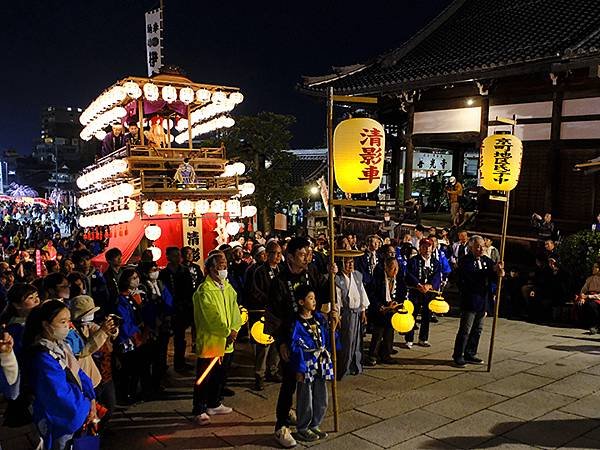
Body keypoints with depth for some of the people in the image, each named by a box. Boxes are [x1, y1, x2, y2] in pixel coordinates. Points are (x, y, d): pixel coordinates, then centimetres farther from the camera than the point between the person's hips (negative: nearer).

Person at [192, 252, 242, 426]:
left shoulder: (228, 287, 8)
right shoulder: (204, 291, -17)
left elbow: (234, 310, 4)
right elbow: (212, 317, -21)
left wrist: (234, 330, -11)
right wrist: (227, 332, -19)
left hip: (226, 342, 8)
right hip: (210, 341, -7)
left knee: (220, 377, 19)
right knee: (204, 379, 3)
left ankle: (214, 404, 35)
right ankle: (199, 411, 14)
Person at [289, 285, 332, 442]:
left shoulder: (319, 318, 5)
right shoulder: (297, 323, -14)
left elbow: (327, 339, 16)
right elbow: (296, 348, -14)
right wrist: (299, 370, -15)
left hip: (321, 363, 6)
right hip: (307, 365, -6)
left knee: (321, 400, 14)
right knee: (305, 400, 6)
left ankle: (314, 426, 30)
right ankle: (302, 429, 22)